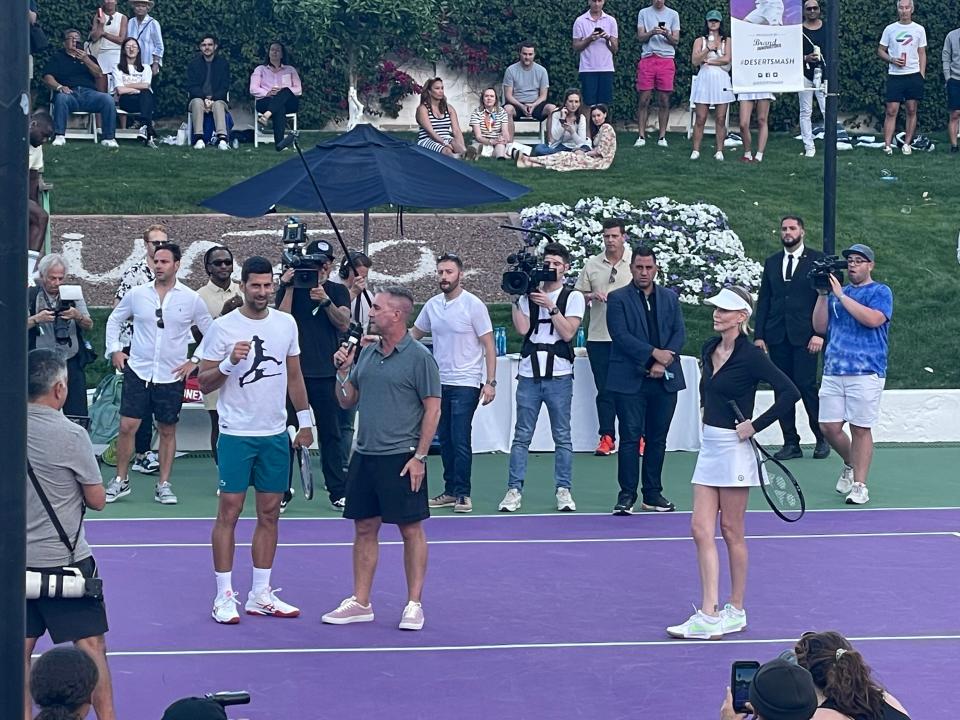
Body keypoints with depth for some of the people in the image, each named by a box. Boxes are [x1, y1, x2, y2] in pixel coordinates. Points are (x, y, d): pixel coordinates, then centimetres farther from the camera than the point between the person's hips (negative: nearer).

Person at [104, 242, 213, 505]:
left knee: (168, 431, 7)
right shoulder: (137, 294, 1)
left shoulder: (191, 299, -2)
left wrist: (195, 361, 1)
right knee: (127, 426, -4)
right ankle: (120, 481, 10)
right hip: (138, 372, 0)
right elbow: (114, 320, 16)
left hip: (172, 375, 0)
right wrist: (114, 350, 6)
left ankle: (163, 485, 16)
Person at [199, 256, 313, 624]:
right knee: (229, 511, -2)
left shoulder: (286, 324, 7)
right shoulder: (223, 327, -6)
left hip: (276, 434, 4)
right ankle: (224, 596, 4)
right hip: (236, 434, -4)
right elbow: (204, 383, -4)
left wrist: (305, 419, 13)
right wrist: (229, 362, -22)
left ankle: (261, 595, 15)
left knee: (269, 514, 7)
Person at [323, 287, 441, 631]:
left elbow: (432, 409, -9)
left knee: (411, 529, 2)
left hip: (402, 458, -6)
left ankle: (414, 604, 10)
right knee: (364, 528, 10)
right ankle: (360, 603, 17)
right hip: (364, 456, 6)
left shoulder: (419, 357, -8)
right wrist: (343, 371, -1)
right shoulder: (366, 353, 11)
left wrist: (419, 456, -14)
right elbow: (346, 402, 17)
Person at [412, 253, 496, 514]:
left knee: (460, 440, -8)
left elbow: (489, 345, -7)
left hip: (465, 384, -6)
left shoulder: (473, 305, -8)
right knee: (444, 439, 9)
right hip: (439, 382, 6)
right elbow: (414, 334, 21)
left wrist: (490, 382, -13)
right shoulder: (432, 305, 7)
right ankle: (450, 491, 17)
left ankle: (462, 493, 0)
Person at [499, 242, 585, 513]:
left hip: (559, 376, -2)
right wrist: (515, 299, -2)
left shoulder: (573, 297, 5)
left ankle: (563, 490, 9)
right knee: (522, 436, 2)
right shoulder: (529, 295, 11)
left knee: (562, 437, 3)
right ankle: (514, 490, 5)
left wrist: (551, 306, -11)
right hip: (529, 374, 2)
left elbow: (568, 332, -6)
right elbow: (522, 328, -2)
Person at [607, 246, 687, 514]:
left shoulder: (670, 298, 14)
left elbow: (680, 333, 6)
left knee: (657, 439, 8)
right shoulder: (618, 298, 1)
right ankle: (627, 495, 1)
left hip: (665, 380, 4)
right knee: (630, 437, -4)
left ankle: (653, 494, 14)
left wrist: (664, 361, -10)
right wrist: (654, 353, -16)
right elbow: (621, 335, -10)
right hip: (630, 379, -4)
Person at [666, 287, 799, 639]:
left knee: (731, 530, 3)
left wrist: (755, 425, -16)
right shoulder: (709, 349, 9)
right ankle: (709, 616, 0)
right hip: (709, 445, 8)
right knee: (701, 529, 1)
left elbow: (789, 393, -19)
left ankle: (736, 611, 16)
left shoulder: (750, 355, -14)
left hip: (734, 448, -8)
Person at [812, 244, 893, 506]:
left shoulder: (880, 292, 3)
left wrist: (841, 295, -13)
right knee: (829, 427, 2)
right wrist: (823, 294, 2)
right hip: (833, 371, 5)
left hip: (866, 373, -5)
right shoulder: (837, 292, 18)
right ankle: (850, 464, 27)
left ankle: (859, 485, 4)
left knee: (860, 428, -3)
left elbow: (873, 319, -17)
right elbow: (820, 326, 13)